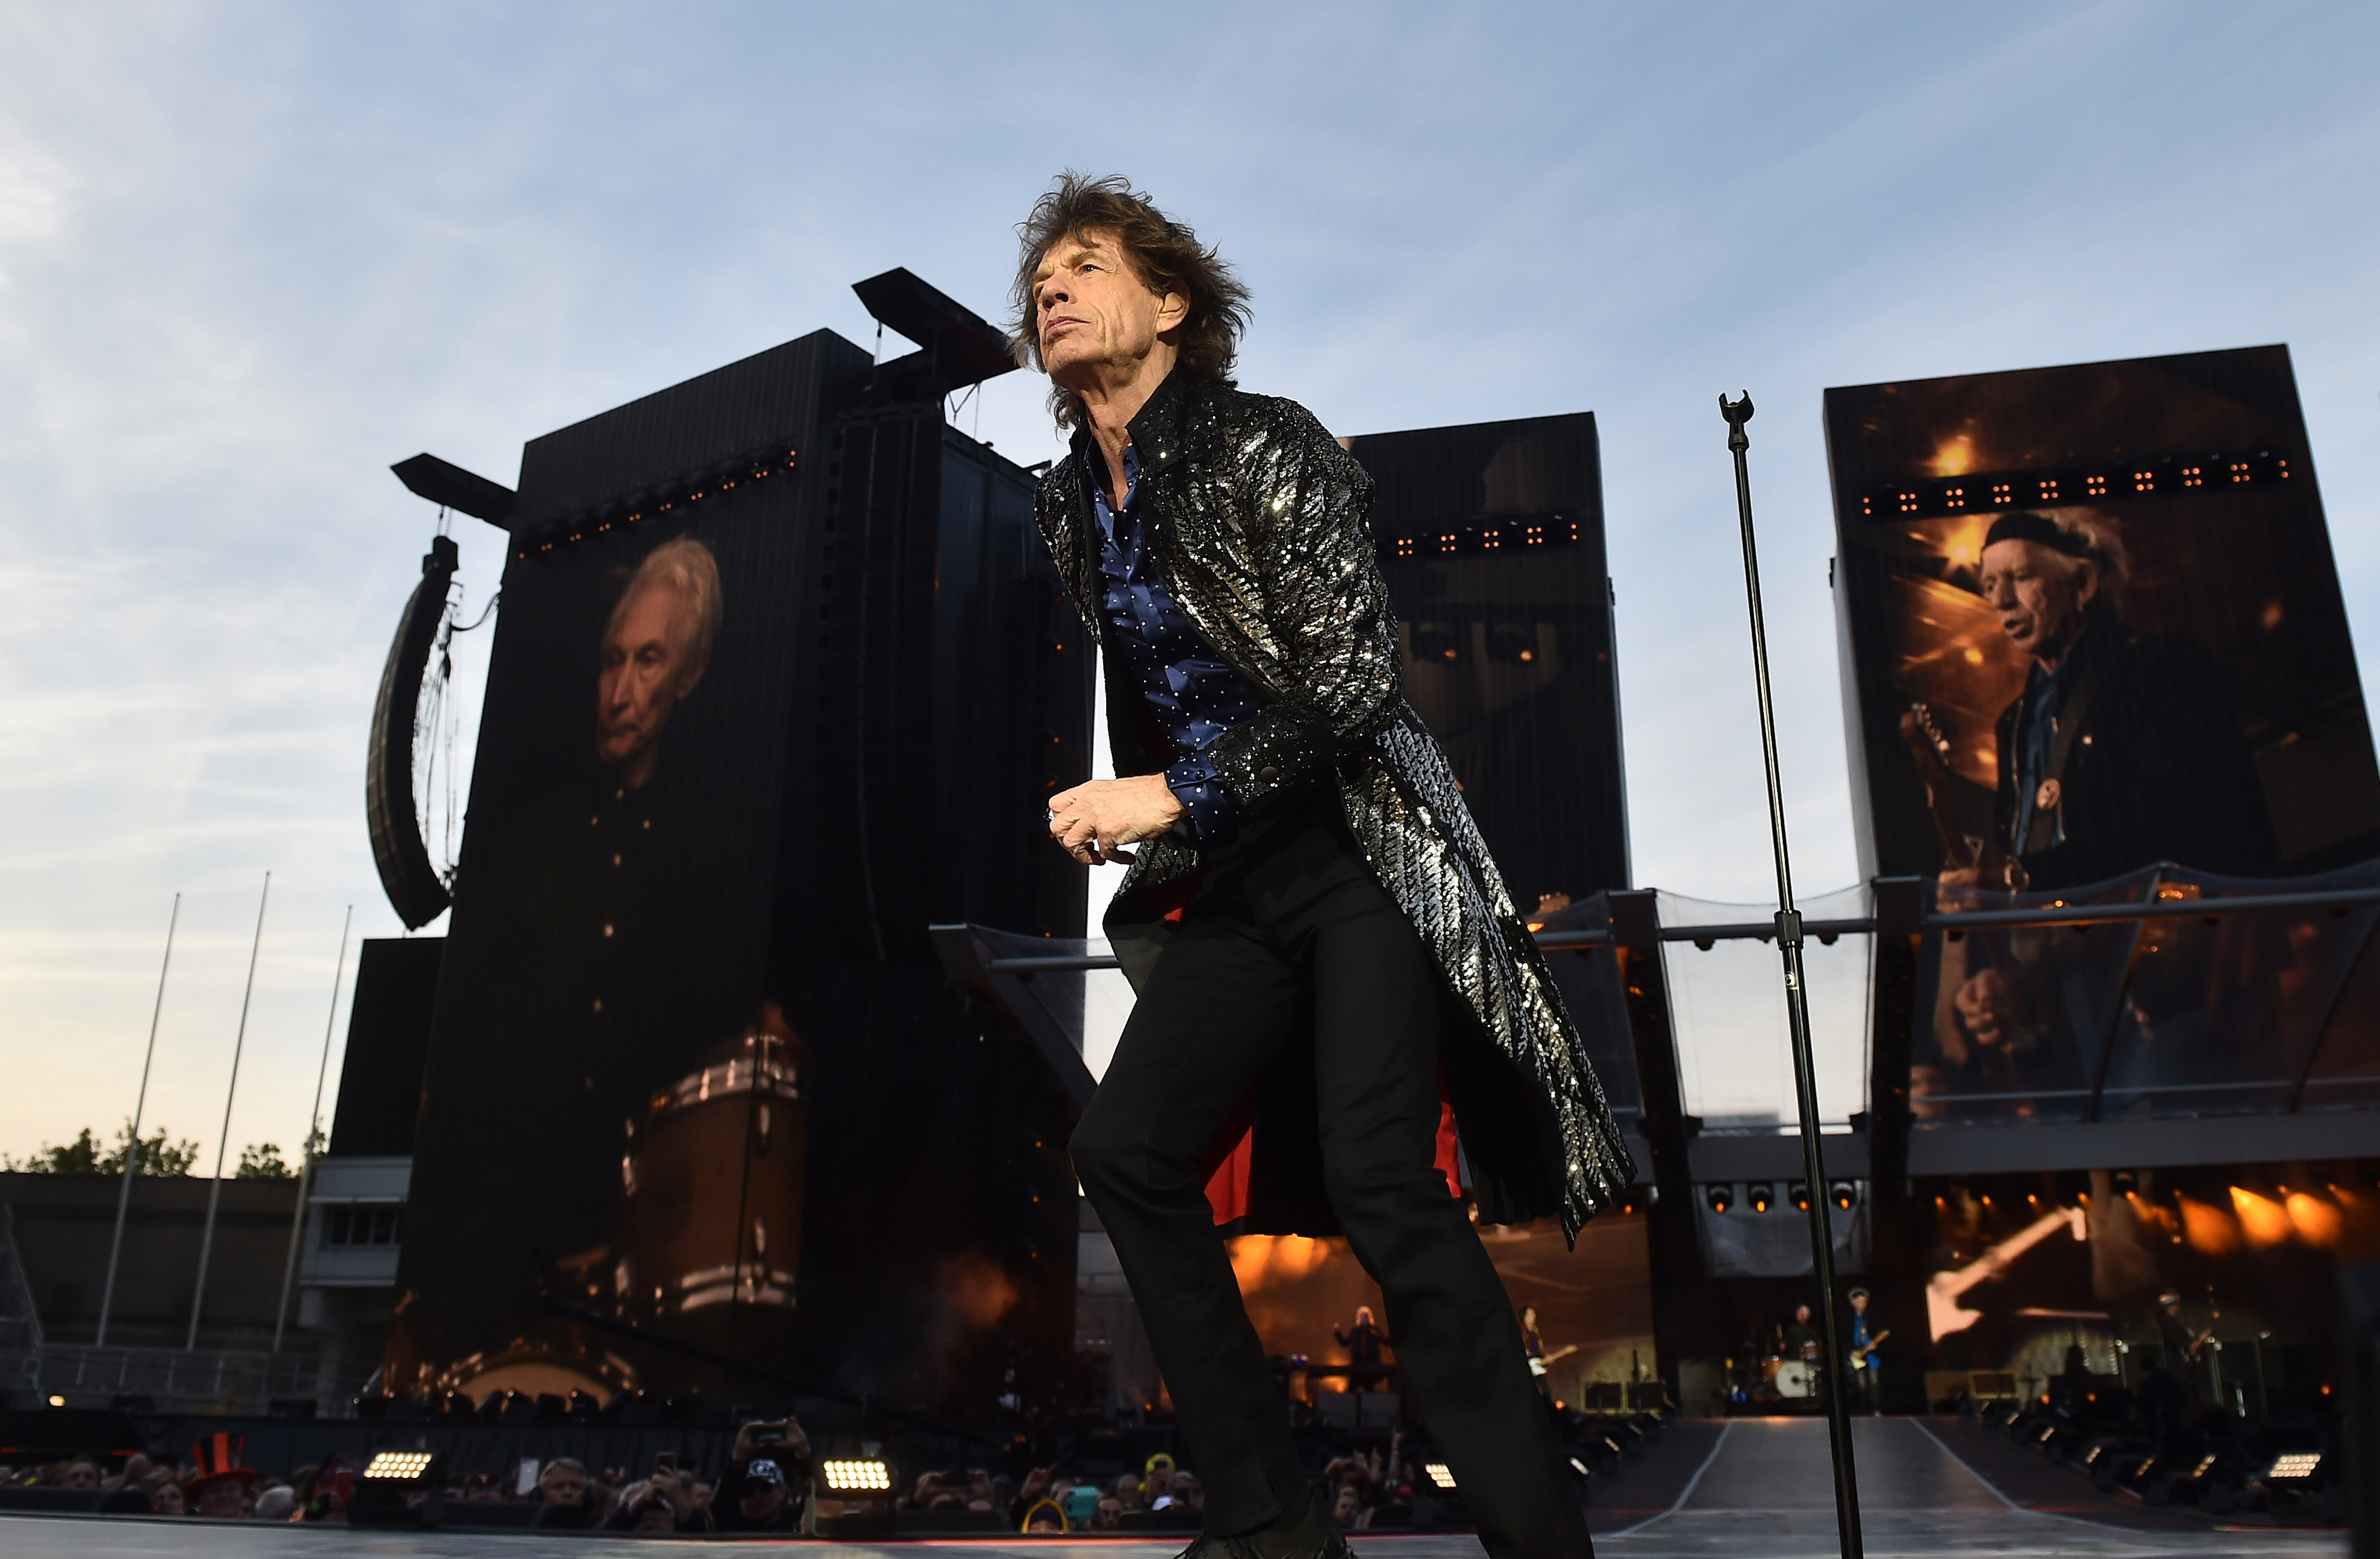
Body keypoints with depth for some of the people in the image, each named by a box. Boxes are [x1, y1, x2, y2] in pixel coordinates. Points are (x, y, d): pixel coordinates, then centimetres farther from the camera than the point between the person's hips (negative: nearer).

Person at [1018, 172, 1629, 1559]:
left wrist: (1178, 796, -19)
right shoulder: (1070, 506, 10)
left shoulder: (1264, 444, -12)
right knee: (1130, 1150, 0)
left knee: (1378, 1175, -21)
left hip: (1364, 852, -7)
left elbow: (1353, 675, -19)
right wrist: (1130, 814, 20)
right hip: (1236, 884, 8)